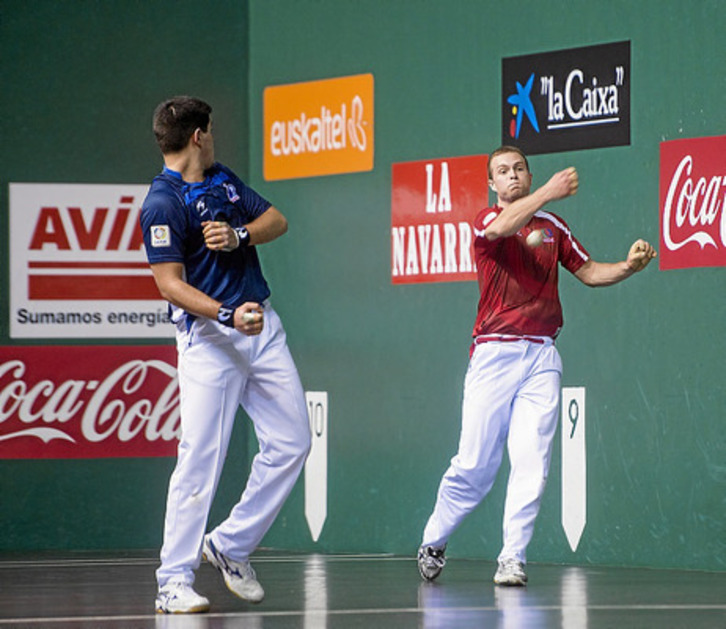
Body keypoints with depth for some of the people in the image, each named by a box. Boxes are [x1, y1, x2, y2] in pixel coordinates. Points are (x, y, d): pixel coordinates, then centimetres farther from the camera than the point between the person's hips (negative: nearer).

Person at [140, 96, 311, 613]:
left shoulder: (224, 180, 15)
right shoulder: (163, 202, -11)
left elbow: (277, 220, 15)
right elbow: (171, 284, -17)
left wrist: (239, 235, -6)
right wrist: (228, 315, -28)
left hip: (262, 325, 8)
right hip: (209, 337, -8)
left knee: (292, 442, 5)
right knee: (201, 457, -12)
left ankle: (232, 546, 17)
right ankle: (174, 581, -9)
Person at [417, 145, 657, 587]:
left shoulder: (552, 225, 13)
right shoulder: (486, 222, 0)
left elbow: (588, 271, 19)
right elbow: (500, 229, -24)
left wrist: (630, 267, 0)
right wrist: (549, 193, -36)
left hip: (542, 356, 3)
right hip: (494, 354, -3)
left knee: (532, 462, -8)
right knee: (475, 465, -1)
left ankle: (513, 559, -4)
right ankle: (434, 542, 19)